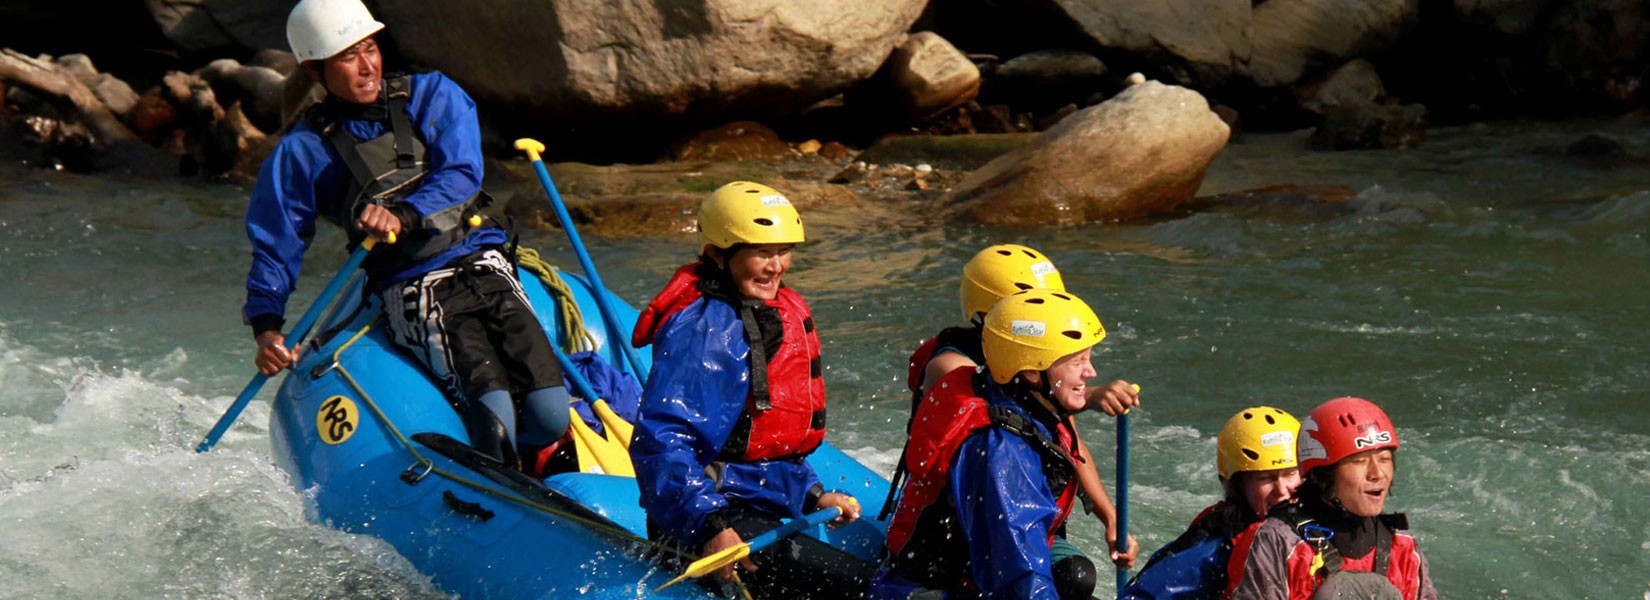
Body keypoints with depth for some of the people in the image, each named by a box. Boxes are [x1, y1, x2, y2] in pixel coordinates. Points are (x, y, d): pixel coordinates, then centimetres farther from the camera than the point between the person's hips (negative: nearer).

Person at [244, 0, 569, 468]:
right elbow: (274, 248, 8)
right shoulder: (303, 152, 5)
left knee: (551, 417, -14)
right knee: (492, 413, -27)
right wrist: (266, 326, -7)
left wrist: (404, 216, -24)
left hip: (484, 265, 3)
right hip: (412, 291, -2)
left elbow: (461, 176, -5)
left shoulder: (434, 96, 9)